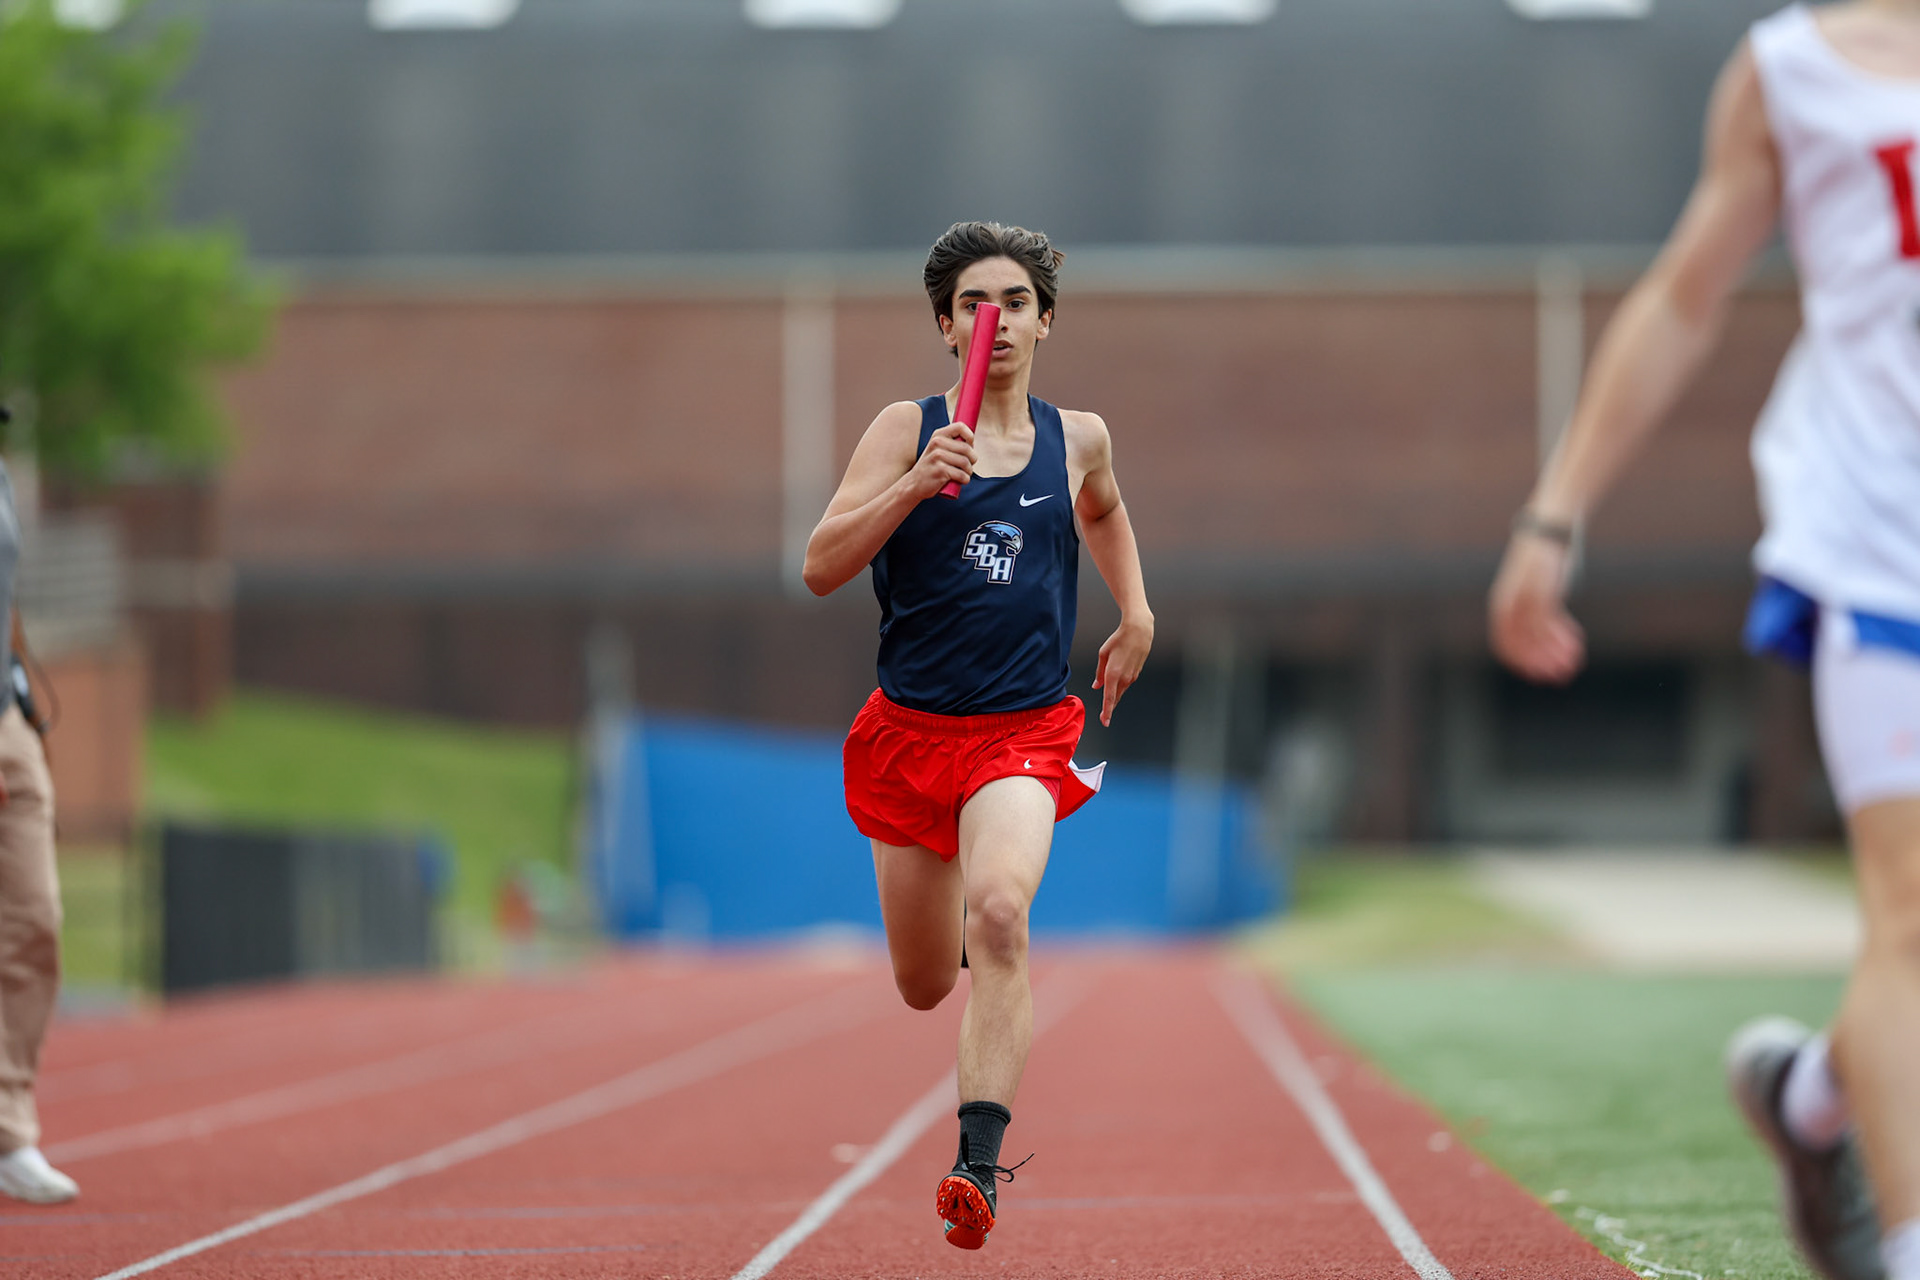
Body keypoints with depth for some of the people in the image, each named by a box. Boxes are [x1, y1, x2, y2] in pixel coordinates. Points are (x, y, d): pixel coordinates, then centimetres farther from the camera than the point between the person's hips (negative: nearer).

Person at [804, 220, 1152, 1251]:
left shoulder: (1079, 439, 7)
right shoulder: (906, 430, -1)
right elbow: (820, 568, -10)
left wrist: (1135, 615, 19)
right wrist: (915, 485, -22)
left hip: (1023, 733, -1)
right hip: (908, 730, 1)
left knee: (998, 913, -30)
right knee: (925, 987, 13)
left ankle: (979, 1163, -34)